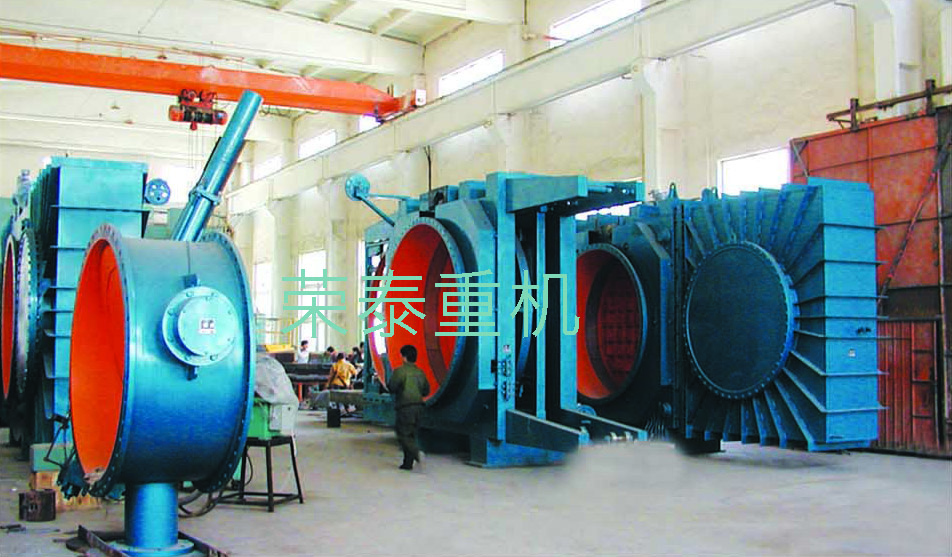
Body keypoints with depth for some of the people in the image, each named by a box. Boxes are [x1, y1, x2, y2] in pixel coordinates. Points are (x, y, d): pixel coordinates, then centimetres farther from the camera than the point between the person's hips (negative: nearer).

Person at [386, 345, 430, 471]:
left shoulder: (400, 371, -10)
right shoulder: (420, 372, 9)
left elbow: (391, 387, -12)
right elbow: (426, 390, 13)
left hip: (405, 407, -6)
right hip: (418, 406, 6)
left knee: (403, 435, -3)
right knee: (411, 434, 13)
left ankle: (417, 452, -27)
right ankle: (408, 463, 14)